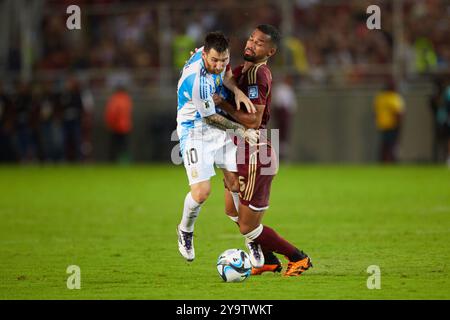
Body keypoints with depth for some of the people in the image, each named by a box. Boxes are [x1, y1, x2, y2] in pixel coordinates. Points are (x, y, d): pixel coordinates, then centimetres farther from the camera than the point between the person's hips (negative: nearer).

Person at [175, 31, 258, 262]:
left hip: (219, 131, 7)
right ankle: (185, 231, 16)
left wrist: (237, 91, -8)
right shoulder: (197, 81, -33)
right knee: (201, 192, -13)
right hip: (195, 132, -7)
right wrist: (241, 130, -11)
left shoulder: (214, 56, -10)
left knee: (236, 183, 1)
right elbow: (211, 118, -21)